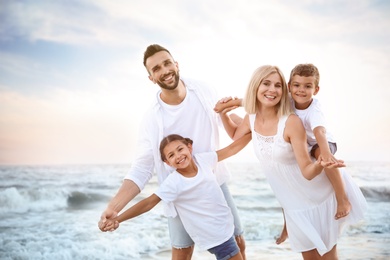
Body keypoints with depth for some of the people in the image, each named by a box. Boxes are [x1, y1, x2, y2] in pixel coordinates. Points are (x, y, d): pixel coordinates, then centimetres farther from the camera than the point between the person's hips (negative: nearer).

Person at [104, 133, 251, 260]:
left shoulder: (202, 159, -8)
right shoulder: (173, 183, -24)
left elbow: (231, 149, 3)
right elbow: (148, 203, -26)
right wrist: (117, 219, -33)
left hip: (226, 226, 6)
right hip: (214, 236, -6)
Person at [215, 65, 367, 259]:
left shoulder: (291, 122, -27)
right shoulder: (251, 119, -10)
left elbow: (307, 171, -25)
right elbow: (236, 135, 15)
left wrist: (319, 165, -47)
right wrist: (223, 114, -1)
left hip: (319, 198, -5)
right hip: (293, 204, 5)